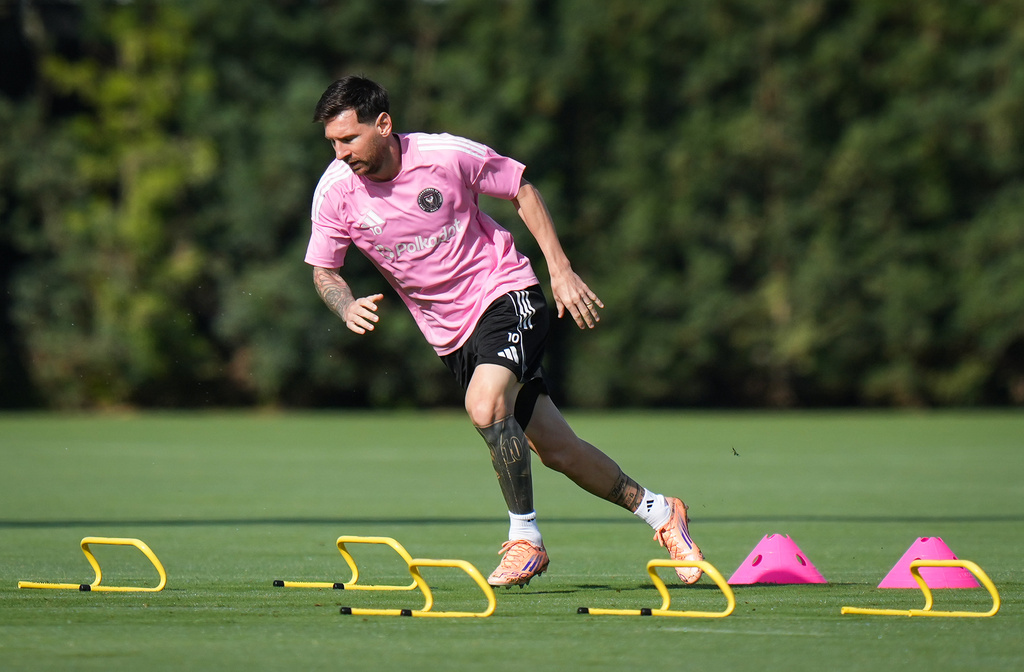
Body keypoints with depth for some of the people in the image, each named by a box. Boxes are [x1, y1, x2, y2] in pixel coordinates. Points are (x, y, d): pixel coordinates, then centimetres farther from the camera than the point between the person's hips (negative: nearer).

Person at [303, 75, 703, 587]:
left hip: (505, 294, -4)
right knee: (556, 451, 5)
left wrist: (560, 271, -7)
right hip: (451, 333, 4)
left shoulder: (445, 155, -18)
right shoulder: (335, 191, -10)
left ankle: (525, 539, -15)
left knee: (485, 406, -31)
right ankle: (656, 510, 25)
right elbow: (323, 270, 1)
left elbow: (522, 191, -3)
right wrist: (348, 307, -22)